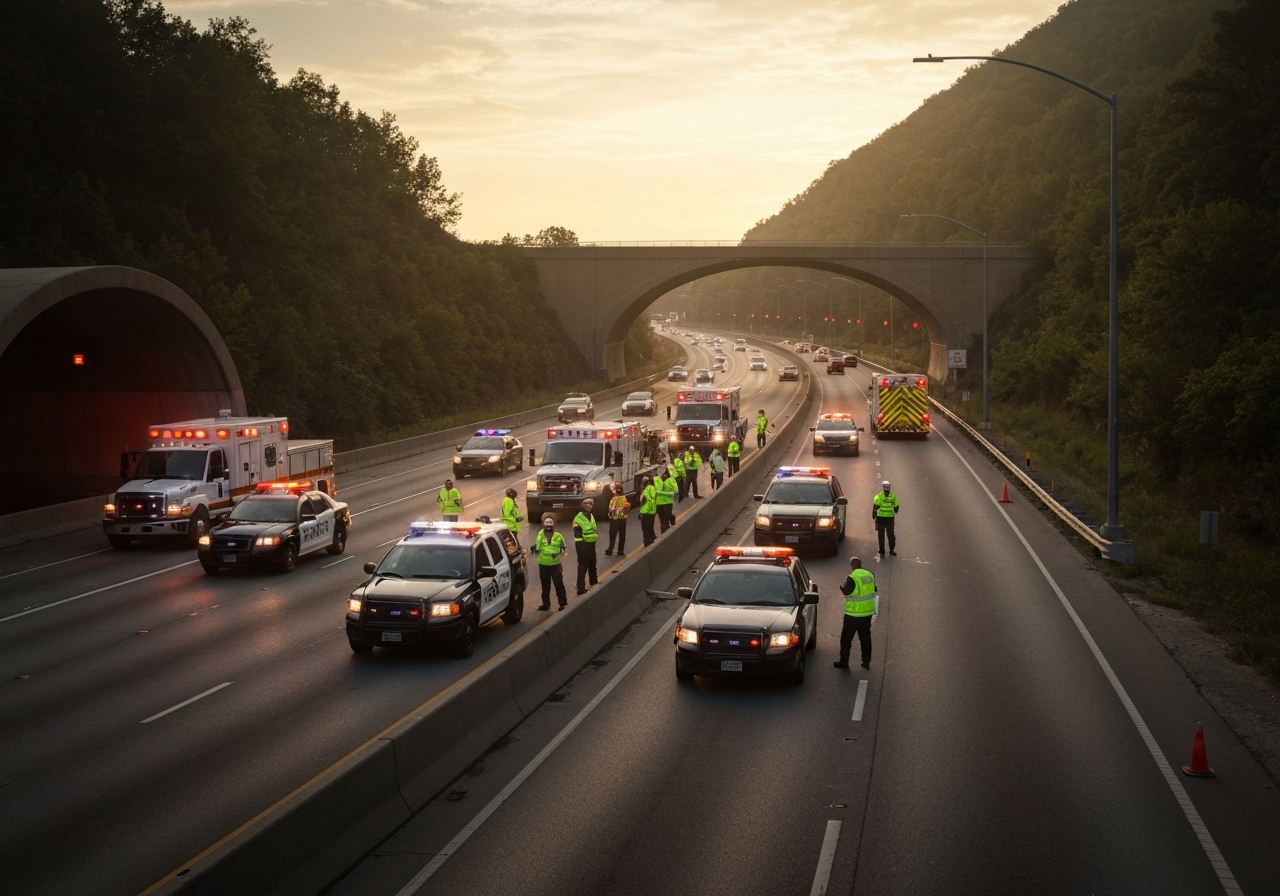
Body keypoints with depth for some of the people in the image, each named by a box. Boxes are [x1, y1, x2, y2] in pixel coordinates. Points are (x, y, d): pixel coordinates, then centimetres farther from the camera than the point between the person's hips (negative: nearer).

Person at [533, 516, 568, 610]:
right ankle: (546, 604, 25)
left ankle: (563, 604, 7)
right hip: (543, 565, 2)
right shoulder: (540, 535, 0)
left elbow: (564, 549, 2)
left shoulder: (558, 536, -5)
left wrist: (558, 554, -14)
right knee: (545, 586, 13)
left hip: (556, 564, -2)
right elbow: (537, 550, 7)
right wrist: (534, 549, -14)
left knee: (559, 584, -2)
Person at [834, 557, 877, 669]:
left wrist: (842, 585, 0)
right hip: (868, 612, 6)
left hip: (853, 614, -6)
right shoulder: (870, 575, 3)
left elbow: (845, 591, -19)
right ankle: (866, 661, 16)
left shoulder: (852, 578, -19)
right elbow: (874, 590, 13)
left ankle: (844, 661, 8)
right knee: (865, 637, 14)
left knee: (846, 638, 5)